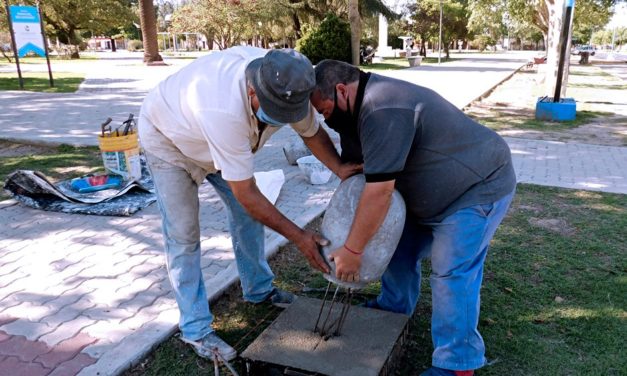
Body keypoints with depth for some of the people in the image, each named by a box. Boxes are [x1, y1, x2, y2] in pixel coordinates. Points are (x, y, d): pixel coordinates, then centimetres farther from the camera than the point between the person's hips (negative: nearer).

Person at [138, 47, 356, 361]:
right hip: (166, 136, -6)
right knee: (183, 234, -6)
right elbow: (246, 193, -38)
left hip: (220, 140, 7)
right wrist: (299, 237, -30)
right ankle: (195, 329, 8)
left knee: (247, 213, 7)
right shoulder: (225, 111, -47)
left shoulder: (288, 89, -27)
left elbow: (311, 131, -8)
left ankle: (258, 290, 28)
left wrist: (340, 168, -27)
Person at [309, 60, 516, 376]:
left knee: (451, 274, -10)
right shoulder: (366, 105, 2)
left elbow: (379, 191, -33)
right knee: (400, 249, 15)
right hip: (435, 191, 10)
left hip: (479, 188, -10)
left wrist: (352, 250, -24)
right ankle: (393, 309, 36)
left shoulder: (383, 112, -32)